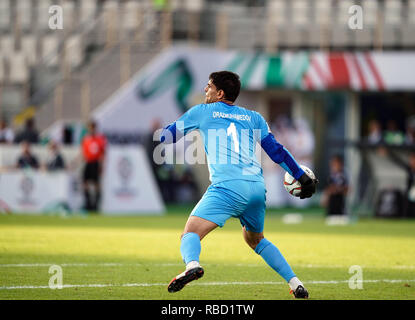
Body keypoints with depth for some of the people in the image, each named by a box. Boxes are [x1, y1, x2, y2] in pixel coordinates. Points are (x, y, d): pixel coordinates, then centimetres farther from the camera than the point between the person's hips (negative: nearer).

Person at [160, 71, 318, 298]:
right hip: (257, 187, 5)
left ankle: (192, 264, -47)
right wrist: (302, 177, 24)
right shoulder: (253, 118, 22)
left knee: (191, 233, -12)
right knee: (255, 239, 27)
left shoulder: (201, 112, 14)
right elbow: (276, 150, 19)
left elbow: (168, 135, 24)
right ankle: (295, 283, 18)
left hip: (227, 186, -5)